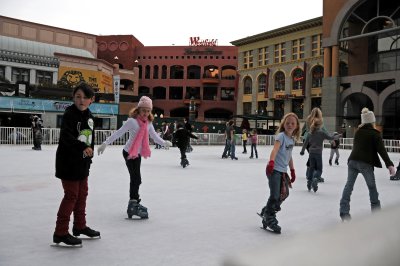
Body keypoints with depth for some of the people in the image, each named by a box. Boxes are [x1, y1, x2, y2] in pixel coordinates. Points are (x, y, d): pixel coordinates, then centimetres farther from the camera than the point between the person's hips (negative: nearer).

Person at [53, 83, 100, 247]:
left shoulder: (89, 115, 8)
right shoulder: (70, 113, -17)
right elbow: (66, 137, -30)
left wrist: (89, 156, 14)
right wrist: (83, 147, -41)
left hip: (83, 163, 8)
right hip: (68, 163, -8)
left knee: (82, 194, 17)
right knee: (71, 195, -4)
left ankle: (80, 226, 34)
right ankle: (60, 233, 8)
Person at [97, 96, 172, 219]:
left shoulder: (148, 123, 4)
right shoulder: (132, 121, -17)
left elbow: (155, 136, 12)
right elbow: (118, 133, -19)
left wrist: (164, 143, 2)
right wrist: (105, 143, -23)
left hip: (138, 154, 7)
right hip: (129, 153, -7)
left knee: (135, 179, 16)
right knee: (136, 179, -11)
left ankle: (134, 203, 29)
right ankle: (133, 206, -4)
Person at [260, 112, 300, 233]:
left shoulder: (292, 139, 13)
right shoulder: (281, 136, -11)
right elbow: (275, 149, -28)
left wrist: (292, 170, 25)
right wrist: (271, 162, -43)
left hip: (283, 171, 9)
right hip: (274, 169, -9)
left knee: (284, 194, 17)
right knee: (275, 195, -9)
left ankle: (266, 212, 30)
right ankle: (270, 218, 9)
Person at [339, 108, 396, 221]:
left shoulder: (358, 132, 13)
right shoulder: (375, 133, -1)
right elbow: (382, 150, -10)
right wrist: (389, 164, -14)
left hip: (353, 160, 4)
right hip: (365, 163, -4)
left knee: (349, 185, 3)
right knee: (372, 187, 12)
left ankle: (344, 211, -5)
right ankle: (376, 210, 21)